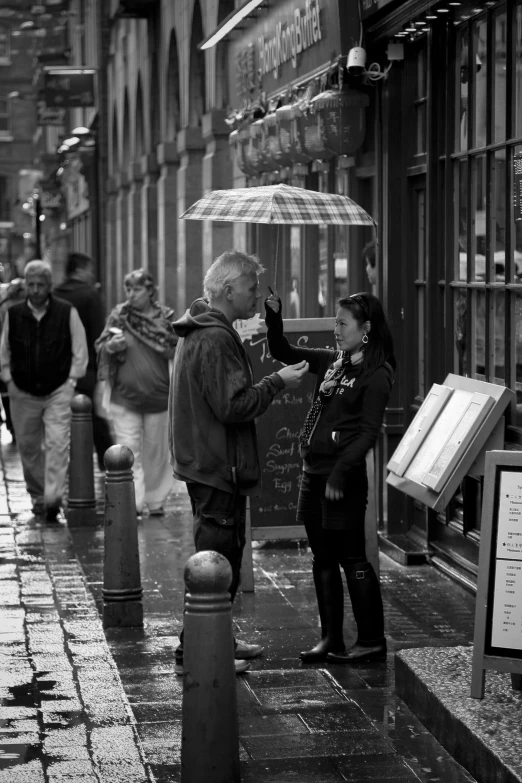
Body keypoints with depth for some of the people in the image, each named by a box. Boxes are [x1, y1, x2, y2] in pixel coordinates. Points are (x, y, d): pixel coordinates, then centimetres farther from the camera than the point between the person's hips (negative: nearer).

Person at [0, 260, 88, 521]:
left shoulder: (67, 312, -5)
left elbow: (80, 352, 1)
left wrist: (71, 380, -3)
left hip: (59, 391, -3)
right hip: (23, 393, 3)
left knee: (57, 444, -14)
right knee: (28, 448, 9)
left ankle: (53, 498, -15)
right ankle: (38, 497, 24)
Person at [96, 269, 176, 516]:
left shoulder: (165, 317, 2)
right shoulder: (118, 315, 2)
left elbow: (178, 353, 8)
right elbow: (100, 347, 4)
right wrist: (111, 346, -16)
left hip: (158, 395, 1)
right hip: (124, 395, 0)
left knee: (156, 451, 10)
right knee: (128, 450, -6)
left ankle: (156, 500, 22)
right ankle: (133, 502, -6)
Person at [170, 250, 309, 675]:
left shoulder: (200, 332, 14)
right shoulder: (216, 339, -20)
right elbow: (233, 405, -24)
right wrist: (278, 381, -15)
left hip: (203, 461, 11)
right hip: (218, 465, -11)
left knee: (220, 556, 19)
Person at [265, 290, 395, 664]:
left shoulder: (377, 374, -9)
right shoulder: (332, 361, 12)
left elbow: (368, 432, -14)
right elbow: (284, 353, 18)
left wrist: (340, 474, -20)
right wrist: (274, 316, 3)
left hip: (344, 478, -8)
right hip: (314, 472, 8)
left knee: (352, 559, -1)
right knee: (323, 559, 11)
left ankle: (372, 640, 9)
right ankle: (331, 639, 18)